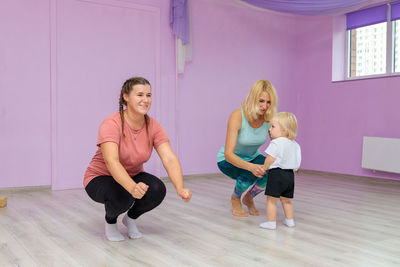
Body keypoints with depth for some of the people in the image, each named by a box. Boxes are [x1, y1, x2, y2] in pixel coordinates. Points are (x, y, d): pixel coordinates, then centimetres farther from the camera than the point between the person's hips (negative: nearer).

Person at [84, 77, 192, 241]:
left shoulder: (153, 127, -13)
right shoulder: (111, 124, -27)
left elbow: (170, 159, -24)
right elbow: (112, 162, -41)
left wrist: (180, 189, -41)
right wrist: (132, 187, -58)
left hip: (132, 176, 4)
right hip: (100, 178, -4)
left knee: (157, 190, -25)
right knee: (123, 195, -35)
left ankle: (131, 218, 7)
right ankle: (110, 221, 2)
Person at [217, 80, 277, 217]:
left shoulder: (269, 118, -18)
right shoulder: (237, 117, -31)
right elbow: (228, 154, -37)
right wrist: (251, 166, -53)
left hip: (252, 157, 4)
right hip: (229, 160, -4)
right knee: (252, 173, -34)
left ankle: (249, 198, 6)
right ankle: (235, 199, 1)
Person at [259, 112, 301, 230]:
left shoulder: (276, 143, -13)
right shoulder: (294, 144, 11)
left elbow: (269, 160, -13)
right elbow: (297, 161, 13)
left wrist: (263, 169, 2)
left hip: (276, 174, -8)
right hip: (290, 175, 8)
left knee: (271, 200, -1)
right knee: (286, 200, 20)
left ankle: (271, 222, 0)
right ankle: (289, 220, 26)